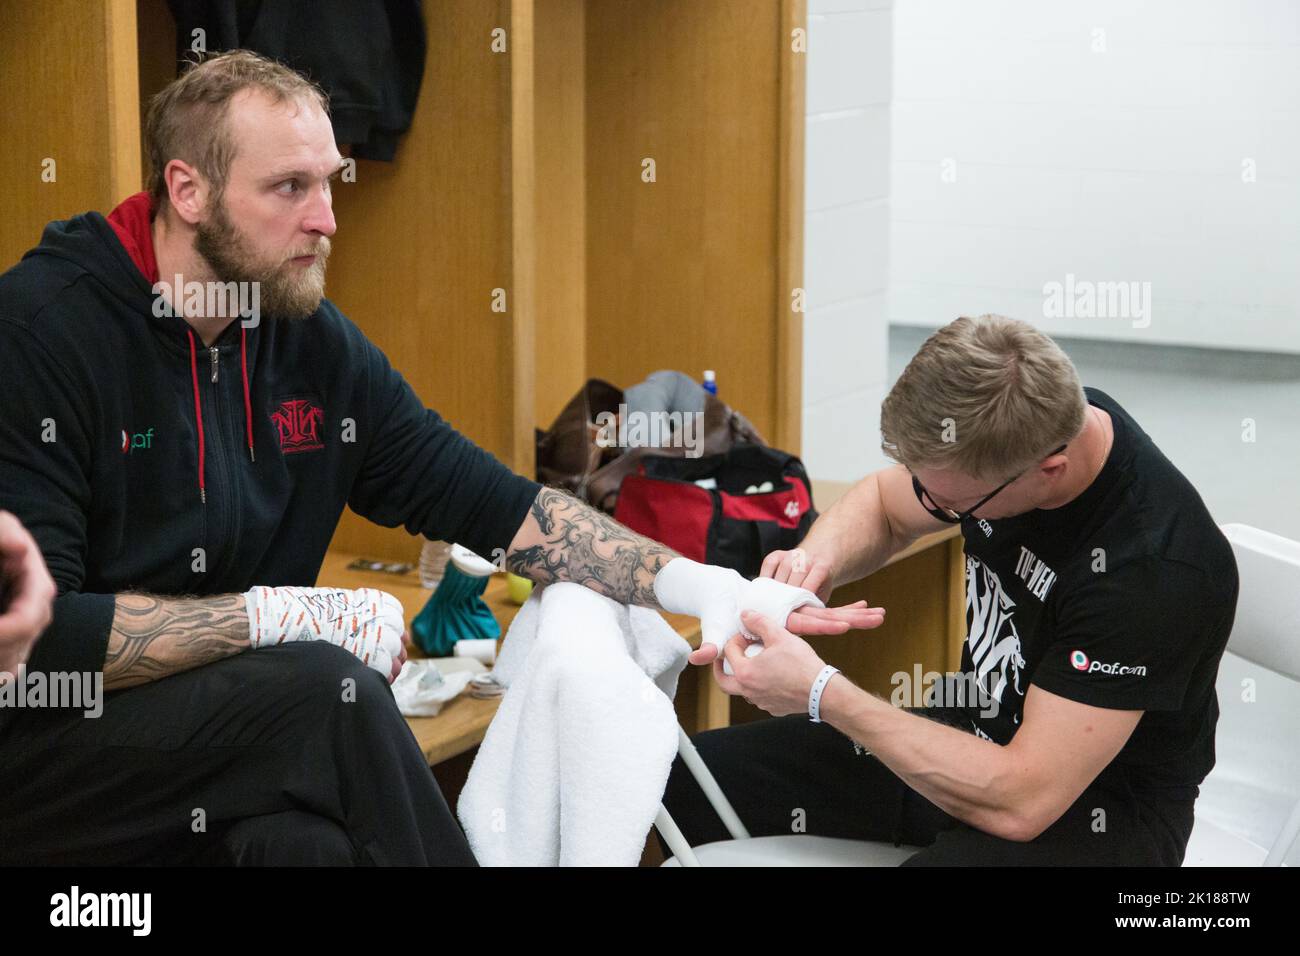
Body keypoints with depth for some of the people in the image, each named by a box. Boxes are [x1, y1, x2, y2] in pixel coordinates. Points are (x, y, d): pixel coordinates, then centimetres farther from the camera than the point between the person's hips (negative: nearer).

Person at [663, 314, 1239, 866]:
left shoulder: (1154, 566, -31)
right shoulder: (1034, 421, -9)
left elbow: (1021, 801, -30)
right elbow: (883, 505, 13)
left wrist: (821, 693, -25)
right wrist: (819, 557, -11)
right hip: (979, 740, 8)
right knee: (686, 781, -1)